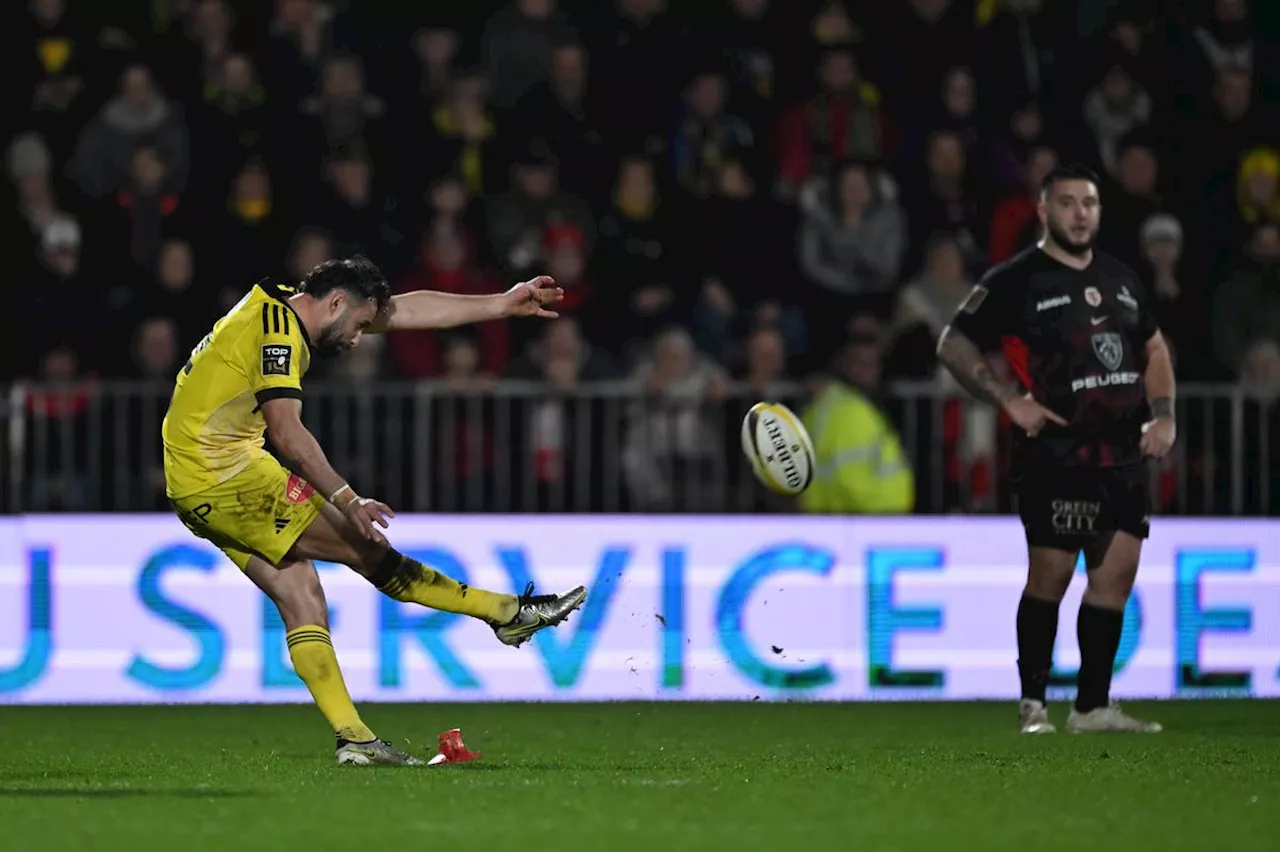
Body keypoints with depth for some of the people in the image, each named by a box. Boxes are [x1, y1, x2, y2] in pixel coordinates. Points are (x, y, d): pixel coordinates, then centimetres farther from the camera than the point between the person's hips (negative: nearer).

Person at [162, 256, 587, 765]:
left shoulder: (287, 308, 14)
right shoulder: (278, 327, -16)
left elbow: (410, 309, 17)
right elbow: (288, 433, -26)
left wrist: (503, 304, 17)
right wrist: (348, 500, -28)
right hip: (223, 474, -10)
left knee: (301, 598, 6)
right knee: (366, 548, -6)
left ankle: (353, 739, 2)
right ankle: (510, 614, -2)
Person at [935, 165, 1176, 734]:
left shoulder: (1120, 279, 15)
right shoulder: (1015, 281, -4)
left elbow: (1154, 349, 26)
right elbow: (953, 345, -3)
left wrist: (1163, 415, 11)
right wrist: (1010, 401, -12)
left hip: (1124, 456, 6)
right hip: (1056, 457, -6)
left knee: (1116, 575, 3)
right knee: (1050, 575, -5)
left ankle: (1093, 707, 9)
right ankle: (1033, 704, 5)